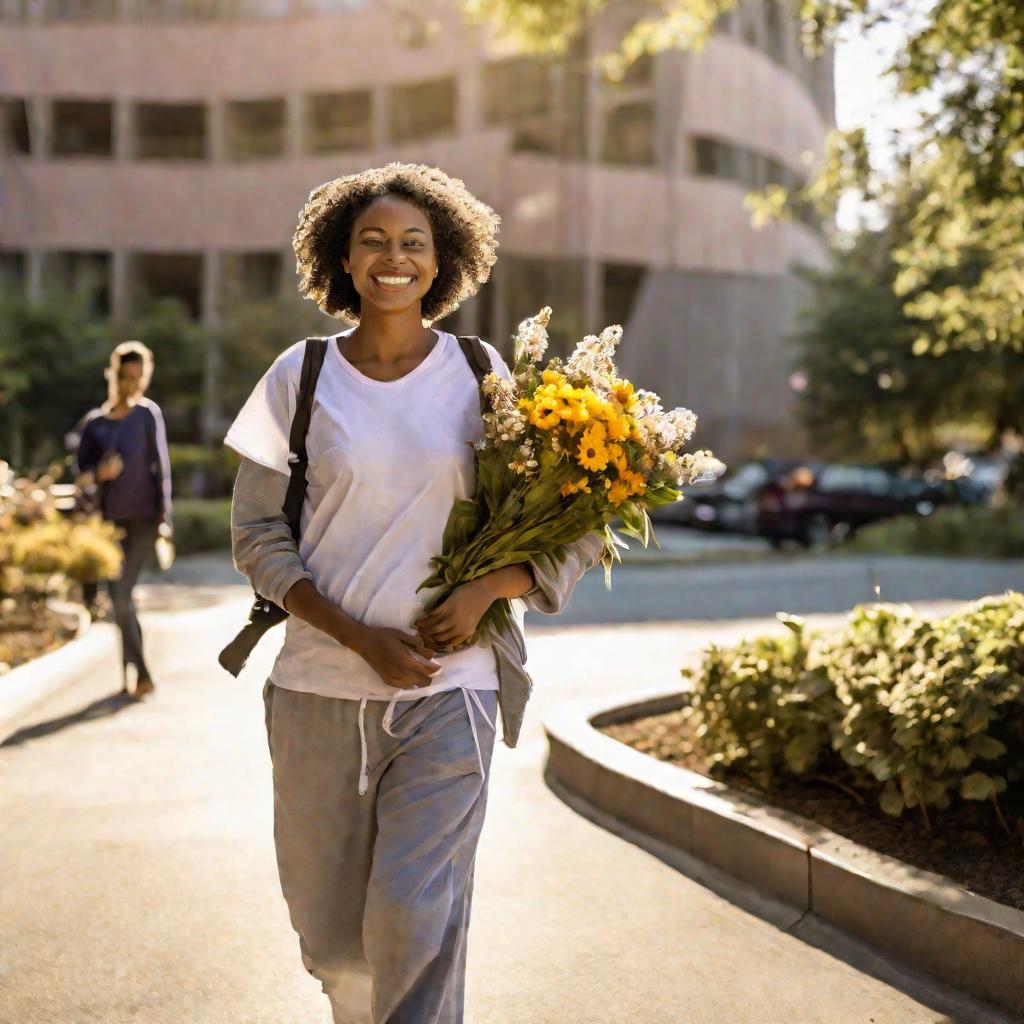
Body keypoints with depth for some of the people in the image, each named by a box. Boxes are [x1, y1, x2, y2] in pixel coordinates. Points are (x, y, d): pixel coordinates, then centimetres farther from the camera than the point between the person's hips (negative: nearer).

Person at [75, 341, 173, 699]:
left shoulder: (148, 413, -3)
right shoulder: (94, 421, 6)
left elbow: (160, 465, -4)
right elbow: (81, 475, 6)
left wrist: (164, 515, -10)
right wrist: (98, 474, -17)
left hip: (143, 518, -4)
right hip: (110, 519, 4)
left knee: (121, 594, -13)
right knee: (119, 597, 7)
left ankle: (138, 675, -5)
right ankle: (135, 675, 17)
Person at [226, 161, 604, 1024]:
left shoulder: (482, 377, 2)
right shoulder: (300, 377, 3)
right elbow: (256, 535, 3)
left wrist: (486, 589, -13)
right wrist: (360, 636, -10)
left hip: (449, 686, -1)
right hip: (320, 686, 2)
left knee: (416, 919, -11)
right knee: (329, 930, 12)